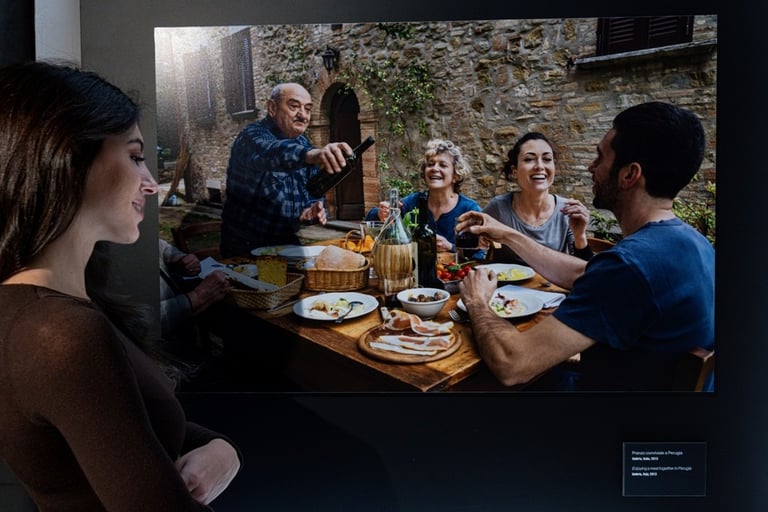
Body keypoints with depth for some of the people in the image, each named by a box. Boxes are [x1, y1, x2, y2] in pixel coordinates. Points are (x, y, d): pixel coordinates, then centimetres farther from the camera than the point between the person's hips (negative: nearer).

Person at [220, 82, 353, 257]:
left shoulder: (304, 144, 10)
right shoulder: (253, 136, -12)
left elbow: (314, 194, 13)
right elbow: (268, 153, -37)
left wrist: (312, 210, -12)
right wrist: (310, 154, -56)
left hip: (287, 244, 6)